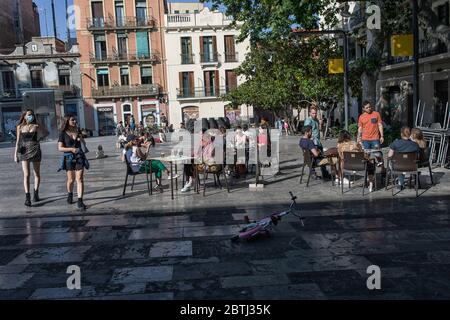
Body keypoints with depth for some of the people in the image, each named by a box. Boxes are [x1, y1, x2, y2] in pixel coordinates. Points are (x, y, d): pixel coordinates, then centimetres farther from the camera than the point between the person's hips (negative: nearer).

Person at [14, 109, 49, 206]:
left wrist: (39, 138, 7)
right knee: (26, 175, -9)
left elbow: (47, 132, 18)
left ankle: (36, 193, 24)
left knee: (37, 174, 9)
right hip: (24, 151, -1)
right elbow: (18, 141, 6)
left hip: (35, 151, 1)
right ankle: (27, 197, -10)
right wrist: (15, 153, 3)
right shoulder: (20, 127, 3)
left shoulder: (36, 126, 2)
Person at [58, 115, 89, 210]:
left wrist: (81, 139, 0)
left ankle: (80, 201, -9)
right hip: (69, 158, -2)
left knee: (80, 179, -7)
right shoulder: (63, 133, -3)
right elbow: (60, 148, -6)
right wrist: (71, 149, -19)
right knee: (71, 179, 9)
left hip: (79, 157, 2)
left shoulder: (78, 131, 7)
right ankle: (70, 194, 38)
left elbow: (83, 143, 23)